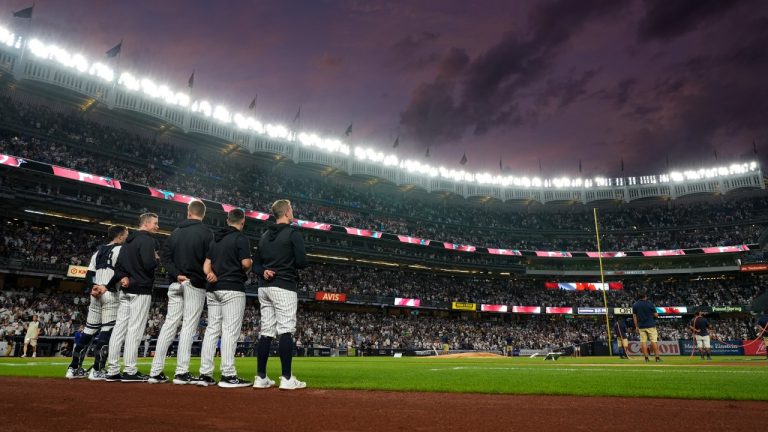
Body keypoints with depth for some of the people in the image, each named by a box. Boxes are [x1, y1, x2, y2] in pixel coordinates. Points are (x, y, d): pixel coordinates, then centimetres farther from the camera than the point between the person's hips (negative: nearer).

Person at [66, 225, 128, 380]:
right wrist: (107, 287, -12)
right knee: (107, 331, -5)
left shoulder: (99, 250, 20)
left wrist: (93, 287, -1)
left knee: (89, 330, 13)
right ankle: (97, 370, -6)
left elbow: (89, 274, 13)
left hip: (95, 294, 8)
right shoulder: (120, 250, -3)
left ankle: (74, 368, 16)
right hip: (110, 294, -8)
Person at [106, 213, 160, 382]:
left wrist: (123, 277, 2)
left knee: (119, 328, 7)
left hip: (125, 291, 9)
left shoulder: (128, 240, 20)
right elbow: (149, 265, -21)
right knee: (135, 330, -6)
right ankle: (130, 371, -3)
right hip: (141, 290, -9)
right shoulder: (148, 240, -9)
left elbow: (118, 265, 18)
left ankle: (113, 371, 11)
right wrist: (157, 259, -1)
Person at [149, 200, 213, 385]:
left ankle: (156, 372, 9)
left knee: (169, 325, 8)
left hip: (175, 284, 5)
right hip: (195, 284, -5)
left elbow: (164, 256, 6)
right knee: (189, 327, -4)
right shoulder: (206, 233, -5)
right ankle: (181, 372, -4)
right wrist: (205, 278, -1)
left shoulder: (176, 231, 13)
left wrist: (177, 274, -2)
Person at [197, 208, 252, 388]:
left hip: (213, 289, 7)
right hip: (233, 289, -7)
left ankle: (205, 374, 9)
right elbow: (246, 263, -15)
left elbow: (206, 264, 13)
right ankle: (228, 375, -7)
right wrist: (251, 263, 7)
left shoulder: (215, 239, 19)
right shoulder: (241, 238, -5)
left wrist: (210, 275, -5)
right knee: (230, 331, -7)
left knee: (211, 329, 8)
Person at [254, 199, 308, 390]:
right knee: (285, 331, -7)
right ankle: (287, 379, -6)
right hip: (284, 287, -7)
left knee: (266, 332, 8)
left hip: (264, 287, 7)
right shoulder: (293, 233, -6)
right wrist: (291, 261, 9)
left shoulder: (264, 236, 16)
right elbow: (302, 262, -12)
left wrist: (264, 272, -2)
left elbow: (256, 264, 16)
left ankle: (261, 378, 10)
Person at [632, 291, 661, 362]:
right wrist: (656, 314, 19)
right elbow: (656, 315, -4)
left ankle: (646, 357, 3)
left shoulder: (635, 305, 3)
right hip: (650, 325, -3)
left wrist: (636, 326, 10)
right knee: (654, 341, -1)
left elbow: (634, 316, 5)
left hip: (641, 326, 3)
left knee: (643, 342, 3)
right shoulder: (650, 304, -7)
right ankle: (657, 357, -2)